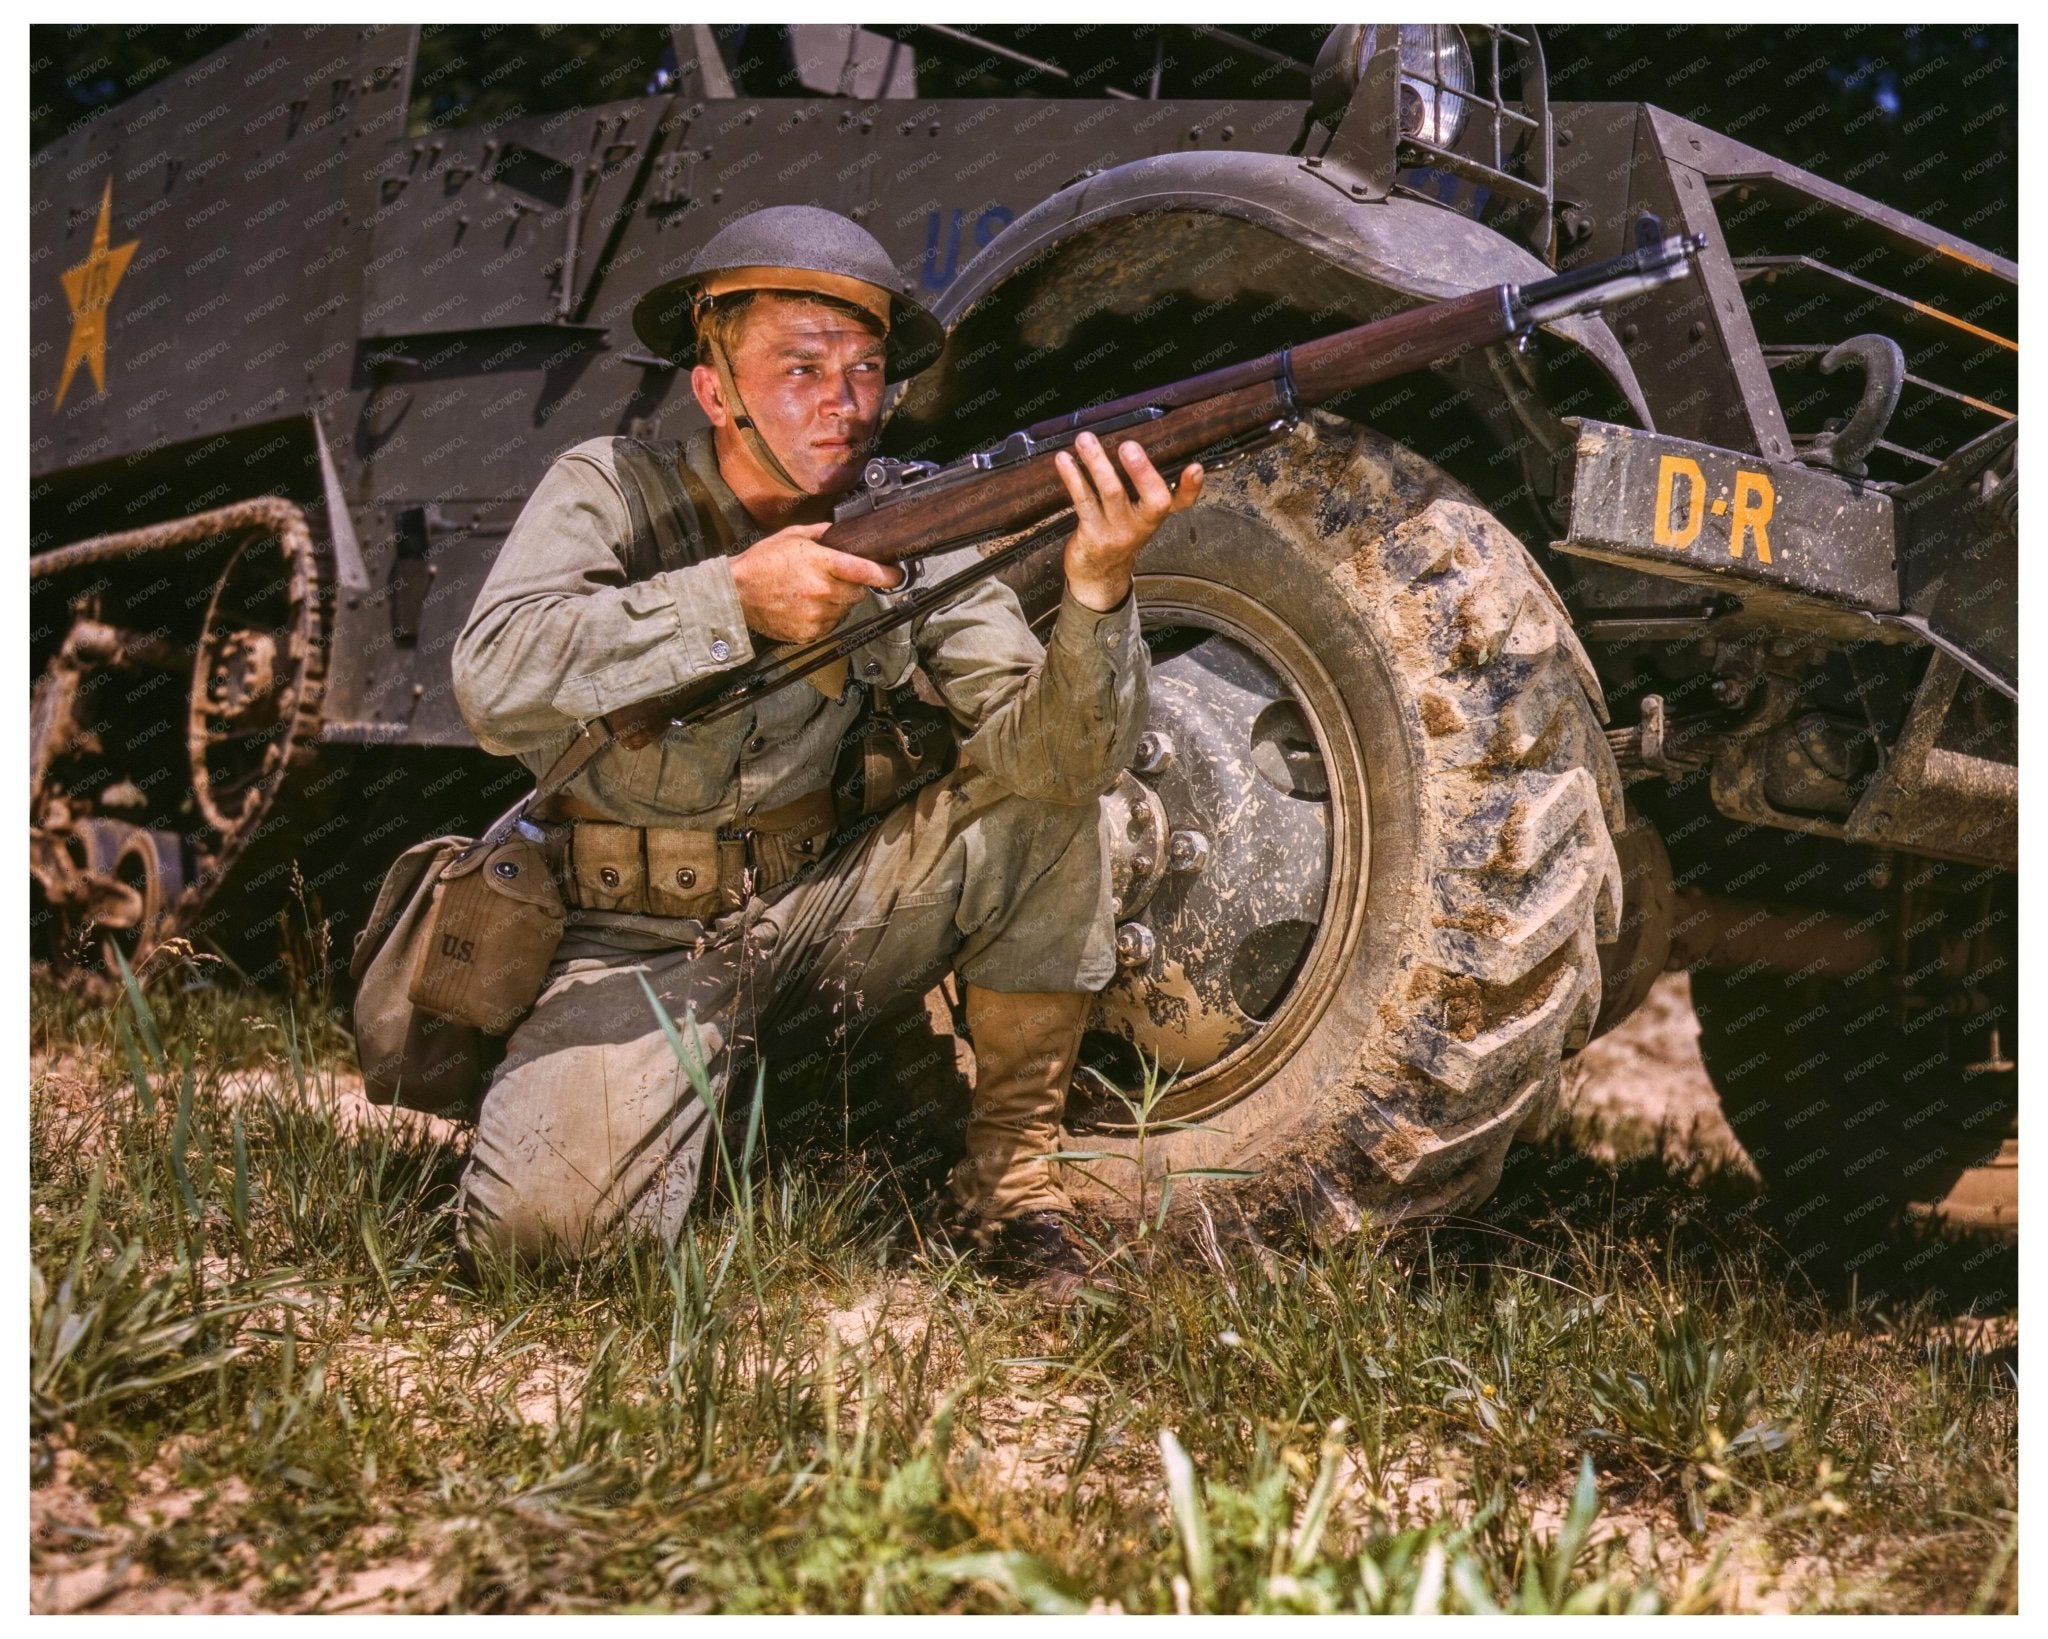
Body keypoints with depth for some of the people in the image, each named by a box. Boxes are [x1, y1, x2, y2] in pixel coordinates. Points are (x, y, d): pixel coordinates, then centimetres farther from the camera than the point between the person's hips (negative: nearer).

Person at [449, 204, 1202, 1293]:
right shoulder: (610, 493, -8)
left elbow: (1045, 750, -16)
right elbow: (495, 685, -26)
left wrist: (1098, 586, -35)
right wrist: (732, 598, -32)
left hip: (820, 924, 3)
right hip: (640, 944, -2)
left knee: (1043, 793, -18)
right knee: (547, 1212, -28)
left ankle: (1008, 1184, -5)